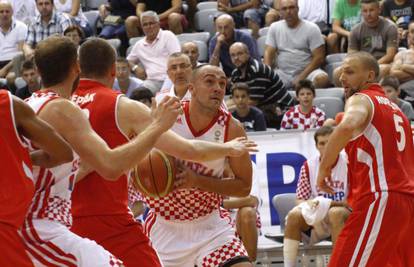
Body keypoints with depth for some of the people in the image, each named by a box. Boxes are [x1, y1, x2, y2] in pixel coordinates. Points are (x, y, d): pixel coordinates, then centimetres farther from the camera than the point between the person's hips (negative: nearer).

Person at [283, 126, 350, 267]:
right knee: (294, 215, -24)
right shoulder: (309, 166, 1)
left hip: (345, 218, -3)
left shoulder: (348, 162, -8)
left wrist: (329, 203, -26)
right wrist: (309, 204, -23)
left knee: (335, 213, -36)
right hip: (317, 218, 3)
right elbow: (300, 200, 2)